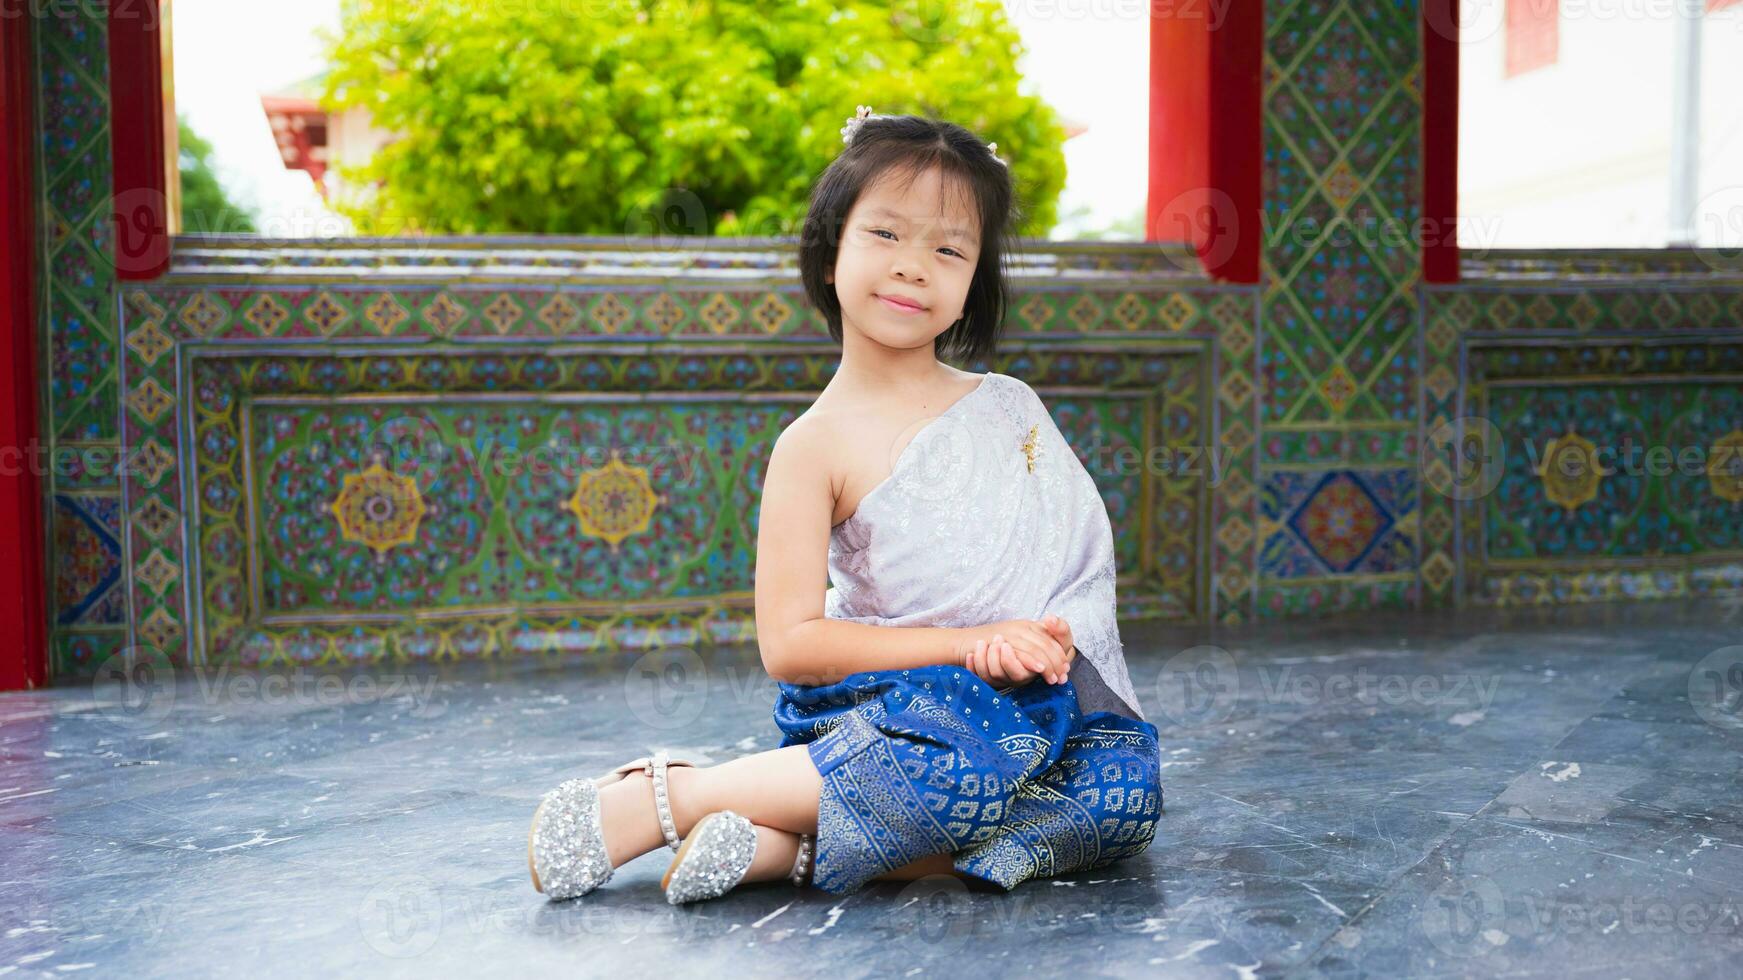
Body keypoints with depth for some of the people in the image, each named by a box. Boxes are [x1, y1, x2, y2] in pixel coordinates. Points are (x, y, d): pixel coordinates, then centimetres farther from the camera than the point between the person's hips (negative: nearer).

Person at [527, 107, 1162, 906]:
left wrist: (1050, 639, -12)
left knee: (1125, 788, -27)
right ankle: (660, 797, -23)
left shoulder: (1012, 404, 11)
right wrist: (968, 646, -18)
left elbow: (1079, 550, 12)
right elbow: (789, 644, -10)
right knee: (972, 743, -38)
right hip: (897, 704, -4)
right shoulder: (816, 446, -3)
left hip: (1053, 703, 5)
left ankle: (790, 850, -30)